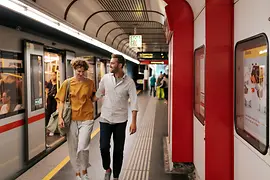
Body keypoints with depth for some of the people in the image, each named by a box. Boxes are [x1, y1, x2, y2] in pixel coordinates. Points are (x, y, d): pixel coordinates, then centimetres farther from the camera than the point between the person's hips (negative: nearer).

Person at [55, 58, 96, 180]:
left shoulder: (90, 83, 1)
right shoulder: (67, 83, 0)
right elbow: (61, 101, 1)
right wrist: (60, 117, -7)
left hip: (86, 119, -1)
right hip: (71, 119, 1)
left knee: (82, 148, -10)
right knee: (73, 148, 11)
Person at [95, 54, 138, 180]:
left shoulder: (129, 82, -9)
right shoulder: (105, 78, -1)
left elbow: (134, 102, -12)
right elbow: (98, 94, 9)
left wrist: (133, 122, -19)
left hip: (120, 120, -1)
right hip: (105, 119, 1)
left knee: (118, 150, 7)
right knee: (104, 147, -4)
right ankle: (107, 169, 26)